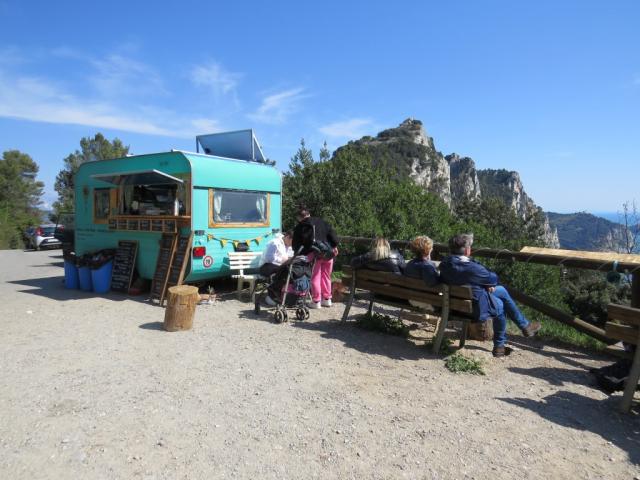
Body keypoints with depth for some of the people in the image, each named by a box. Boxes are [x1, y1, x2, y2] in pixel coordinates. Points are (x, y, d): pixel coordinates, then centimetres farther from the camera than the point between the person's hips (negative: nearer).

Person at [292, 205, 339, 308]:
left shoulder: (299, 228, 5)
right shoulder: (320, 221, 13)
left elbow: (296, 245, 7)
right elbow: (331, 232, 6)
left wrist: (298, 255, 19)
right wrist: (335, 246, 9)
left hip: (314, 255, -3)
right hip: (328, 253, 4)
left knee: (315, 277, 7)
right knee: (326, 276, 16)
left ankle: (316, 301, 8)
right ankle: (327, 299, 23)